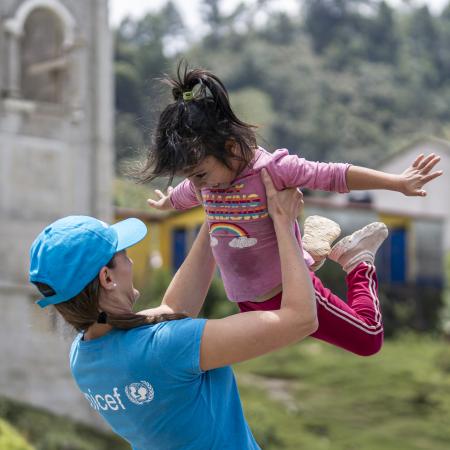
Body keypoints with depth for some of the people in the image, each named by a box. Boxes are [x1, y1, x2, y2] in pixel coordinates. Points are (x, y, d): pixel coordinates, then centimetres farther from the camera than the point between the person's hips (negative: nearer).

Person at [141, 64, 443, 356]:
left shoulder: (273, 169, -25)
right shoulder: (202, 181, -5)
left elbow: (334, 176, -23)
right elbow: (182, 196, 19)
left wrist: (399, 183, -27)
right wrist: (165, 203, 42)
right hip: (248, 302, 6)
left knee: (369, 340, 1)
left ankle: (358, 262, 26)